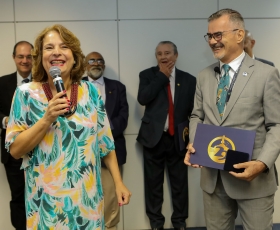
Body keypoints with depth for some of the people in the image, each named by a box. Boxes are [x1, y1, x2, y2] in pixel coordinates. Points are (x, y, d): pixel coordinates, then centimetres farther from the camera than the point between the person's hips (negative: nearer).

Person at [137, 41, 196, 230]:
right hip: (153, 136, 0)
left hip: (178, 138, 1)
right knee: (153, 183, 8)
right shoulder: (147, 75, 3)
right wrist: (162, 76, -10)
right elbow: (143, 98, -15)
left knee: (179, 183, 9)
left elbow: (194, 109, 7)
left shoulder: (188, 79, 5)